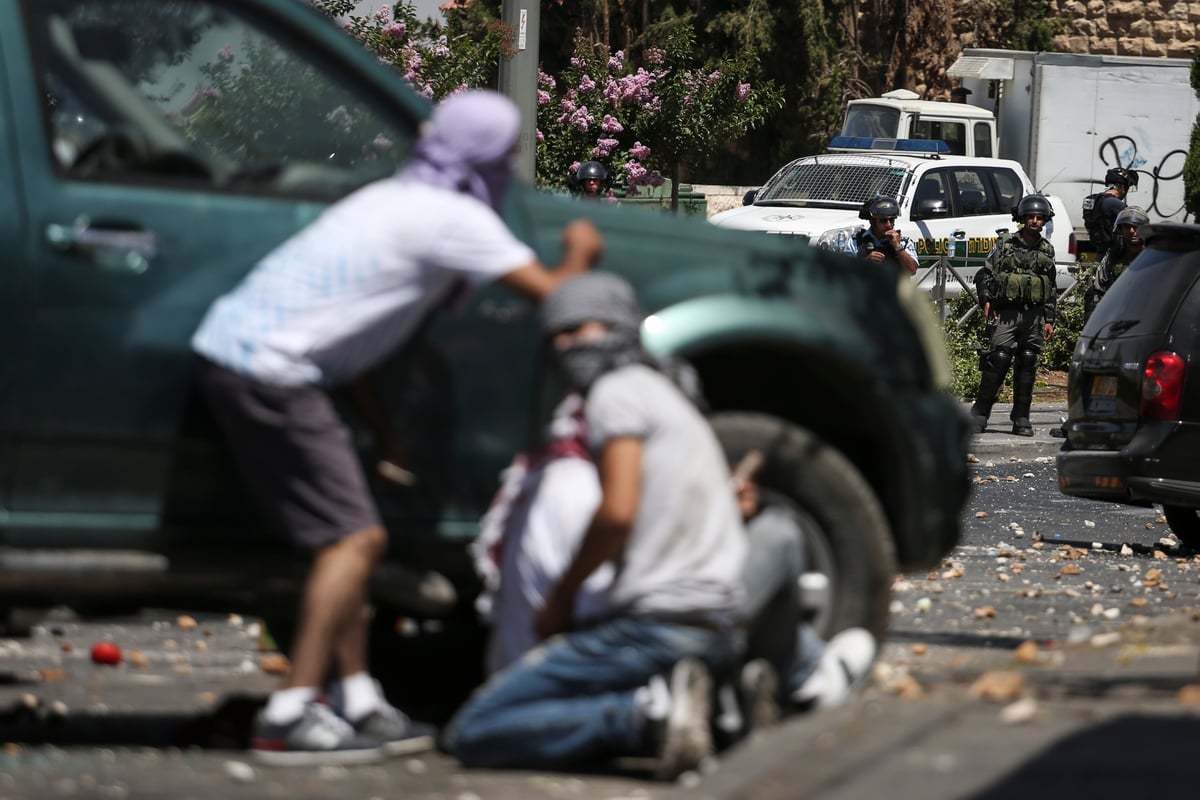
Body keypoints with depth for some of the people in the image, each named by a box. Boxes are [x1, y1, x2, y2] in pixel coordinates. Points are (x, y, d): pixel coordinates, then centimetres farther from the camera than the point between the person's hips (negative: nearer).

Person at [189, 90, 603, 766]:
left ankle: (359, 704, 16)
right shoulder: (454, 220, -10)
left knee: (352, 537, 14)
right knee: (355, 537, -11)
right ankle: (291, 717, -14)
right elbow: (553, 294, -9)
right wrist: (580, 254, 14)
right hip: (271, 372, -10)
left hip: (236, 346, 10)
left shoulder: (396, 200, 19)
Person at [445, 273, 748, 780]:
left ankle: (648, 714, -23)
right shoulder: (675, 401, 28)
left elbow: (618, 512, -14)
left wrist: (561, 596, -1)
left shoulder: (619, 390, -2)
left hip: (657, 622, -9)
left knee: (471, 733, -8)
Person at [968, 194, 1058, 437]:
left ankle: (1021, 419, 11)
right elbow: (984, 275, 4)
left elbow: (1051, 289, 18)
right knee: (998, 360, -11)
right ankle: (979, 414, -4)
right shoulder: (1005, 244, 3)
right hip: (1006, 312, -3)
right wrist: (986, 300, -9)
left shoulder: (1046, 250, 13)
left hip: (1033, 316, 3)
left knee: (1027, 364, 4)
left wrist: (1049, 320, 13)